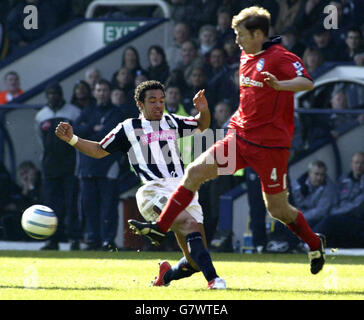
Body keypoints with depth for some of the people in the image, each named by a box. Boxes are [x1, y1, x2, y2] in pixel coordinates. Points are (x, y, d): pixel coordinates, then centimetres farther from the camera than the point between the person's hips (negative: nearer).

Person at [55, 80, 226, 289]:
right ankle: (212, 278, -41)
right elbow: (99, 151, 20)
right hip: (155, 191, -5)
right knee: (191, 225, -33)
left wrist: (204, 110, 11)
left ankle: (167, 274, 29)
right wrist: (72, 139, 8)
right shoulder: (128, 128, 12)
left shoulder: (172, 122, 22)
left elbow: (202, 125, 33)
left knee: (194, 262, -1)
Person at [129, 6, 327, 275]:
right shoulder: (247, 56, 12)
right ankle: (160, 228, -3)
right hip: (241, 136, 7)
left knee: (277, 209, 1)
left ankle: (315, 244, 26)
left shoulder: (279, 57, -14)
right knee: (195, 172, -6)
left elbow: (308, 83, -29)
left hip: (270, 145, -7)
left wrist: (279, 84, -47)